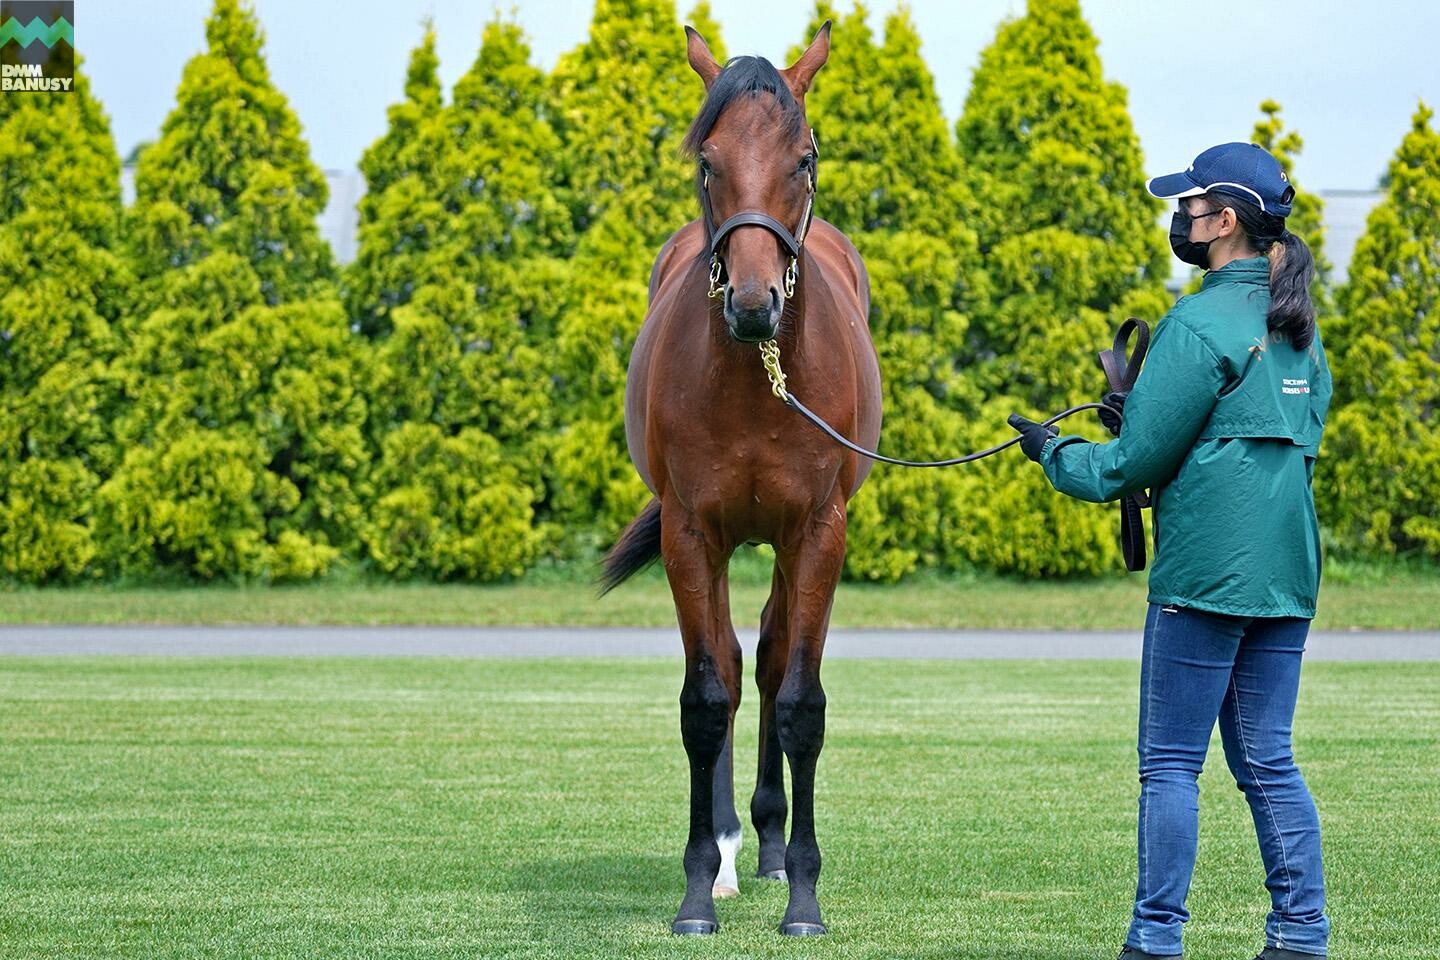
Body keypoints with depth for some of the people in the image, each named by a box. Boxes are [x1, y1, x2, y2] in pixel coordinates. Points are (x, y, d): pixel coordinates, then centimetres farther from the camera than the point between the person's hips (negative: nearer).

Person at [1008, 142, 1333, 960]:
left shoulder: (1200, 325, -12)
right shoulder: (1299, 328, 12)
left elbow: (1136, 463, -11)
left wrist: (1054, 451, 8)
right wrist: (1145, 419, 21)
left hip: (1205, 570, -8)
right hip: (1288, 571, 8)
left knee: (1171, 763, 0)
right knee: (1269, 762, 11)